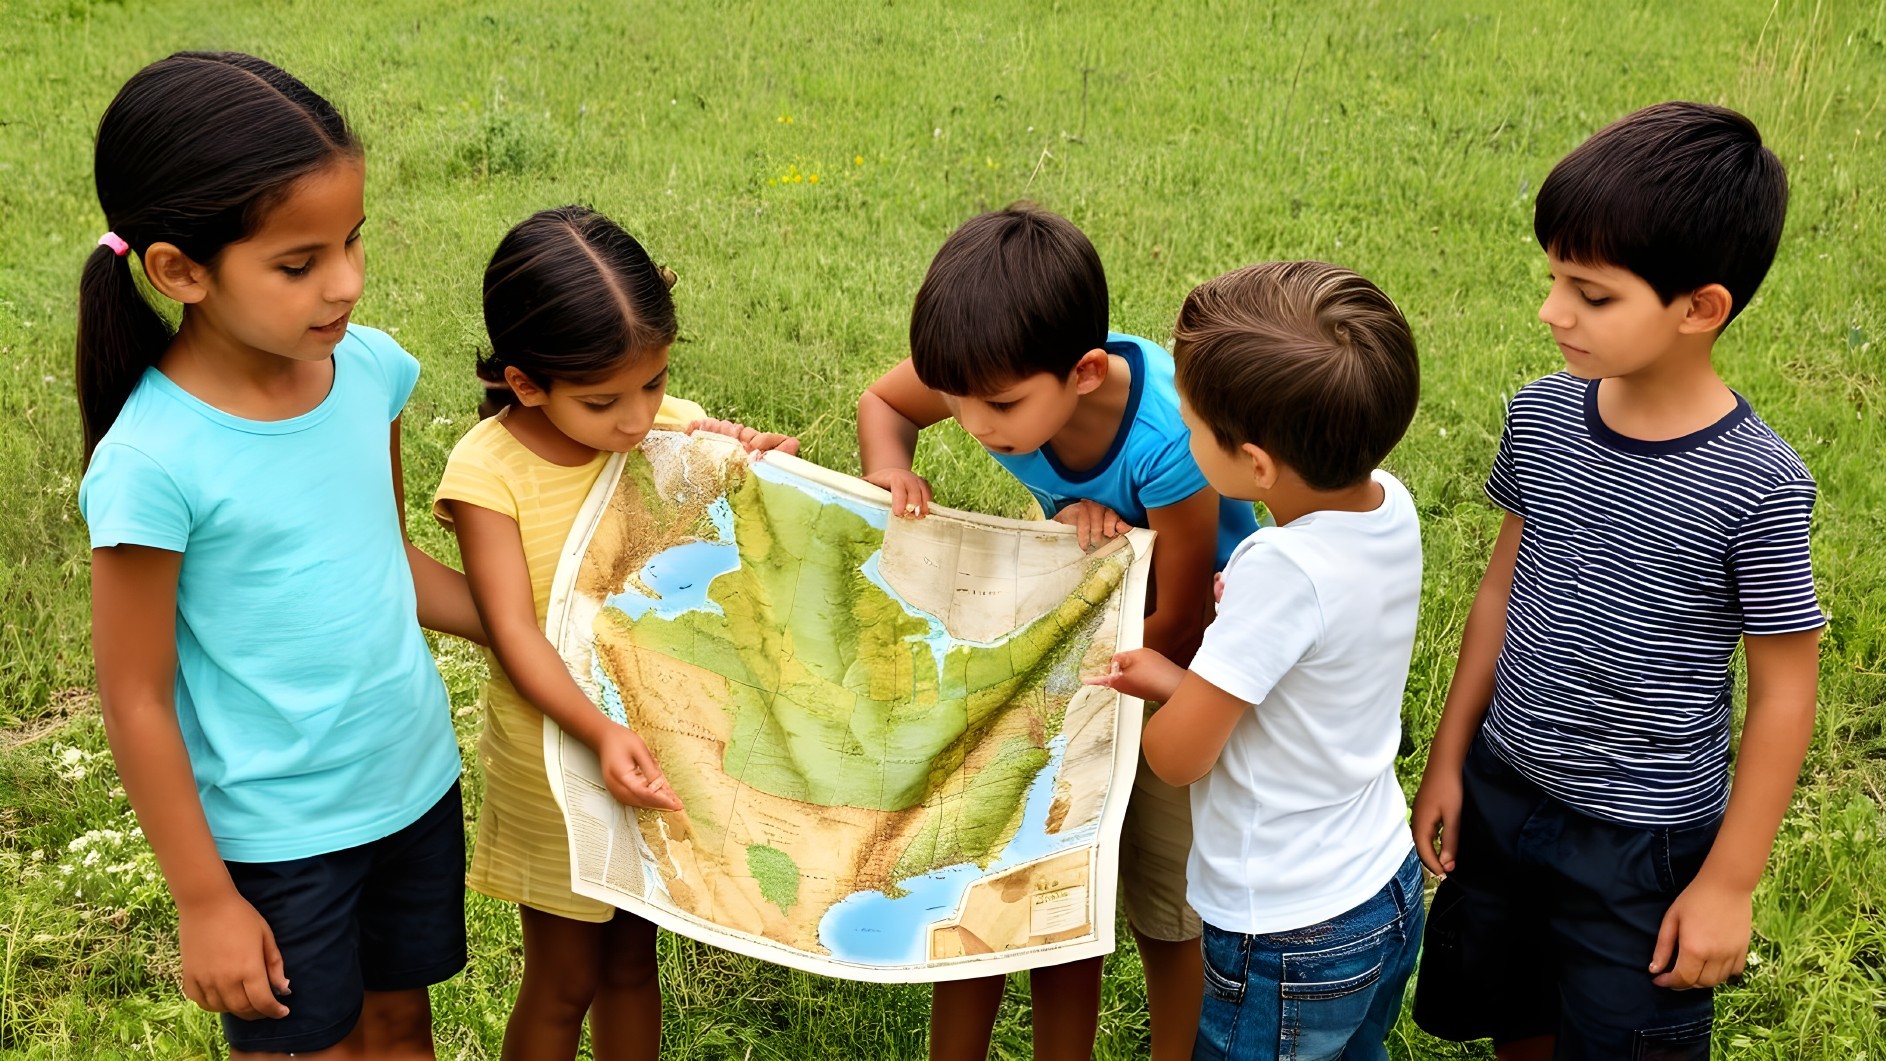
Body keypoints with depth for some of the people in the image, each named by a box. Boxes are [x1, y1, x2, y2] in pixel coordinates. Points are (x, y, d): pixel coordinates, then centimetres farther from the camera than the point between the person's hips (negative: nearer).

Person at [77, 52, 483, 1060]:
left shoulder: (369, 366, -8)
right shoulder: (152, 463, -24)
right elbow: (137, 699, -15)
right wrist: (204, 901, -9)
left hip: (418, 786, 5)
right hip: (276, 840, -5)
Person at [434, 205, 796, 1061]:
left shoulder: (677, 430, -10)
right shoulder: (488, 470, -18)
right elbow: (513, 632, -22)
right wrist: (600, 732, -36)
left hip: (659, 744, 3)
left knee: (632, 961, 21)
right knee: (563, 981, 14)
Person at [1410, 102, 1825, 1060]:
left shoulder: (1755, 485, -22)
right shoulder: (1543, 417, -9)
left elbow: (1784, 694, -13)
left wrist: (1729, 882, -9)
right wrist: (1448, 760, 8)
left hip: (1644, 837, -4)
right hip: (1502, 790, 5)